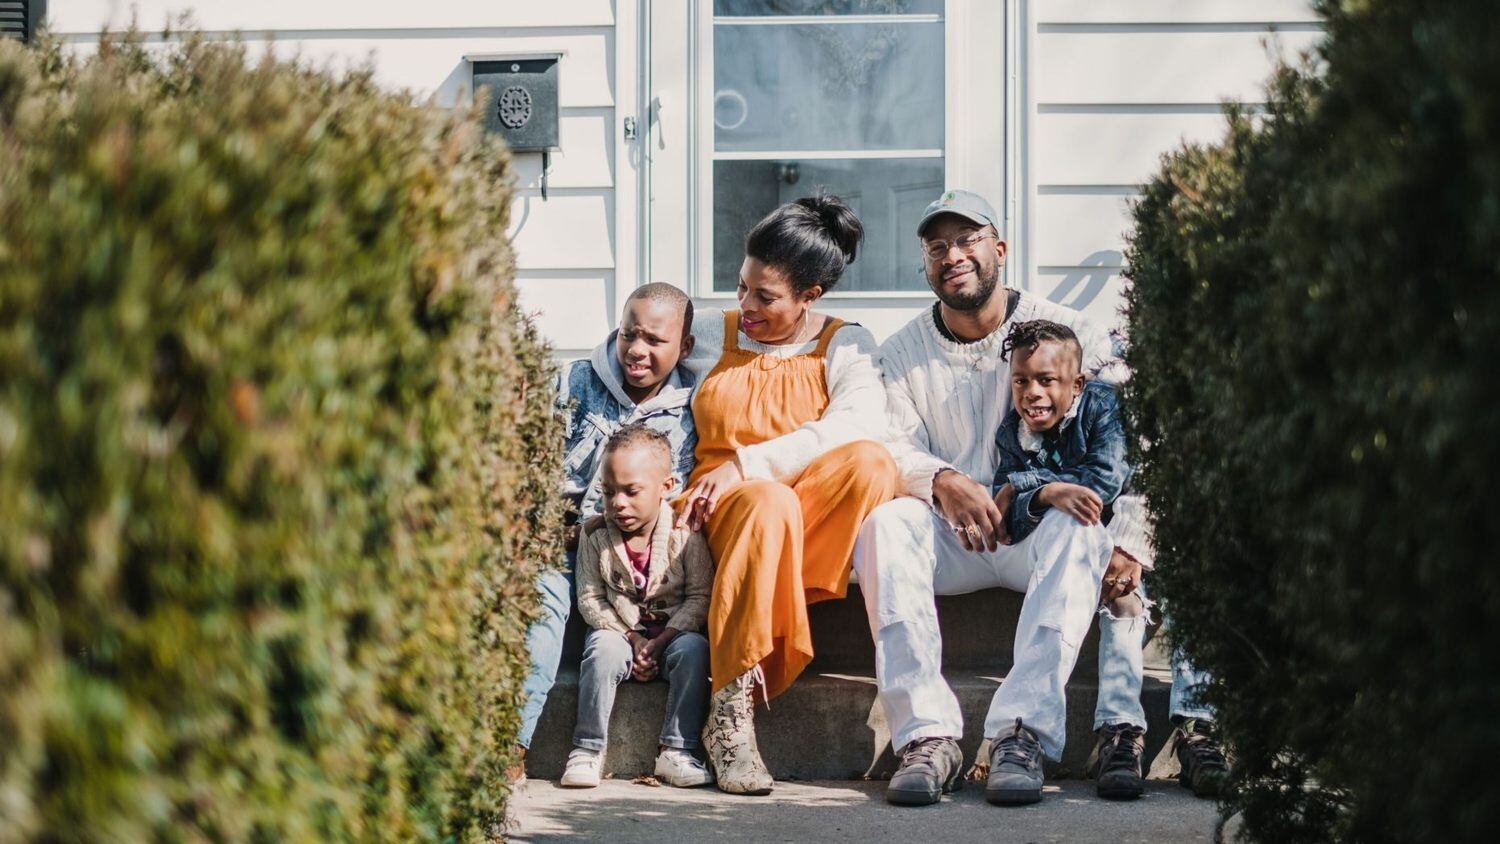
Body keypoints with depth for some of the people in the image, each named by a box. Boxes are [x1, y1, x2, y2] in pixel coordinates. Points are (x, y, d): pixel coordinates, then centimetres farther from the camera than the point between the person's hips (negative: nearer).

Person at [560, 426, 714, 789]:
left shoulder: (686, 535, -7)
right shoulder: (596, 538, -2)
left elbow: (700, 598, -8)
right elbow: (590, 599, -1)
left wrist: (660, 642, -19)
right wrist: (632, 638, -15)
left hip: (672, 633, 0)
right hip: (619, 632, 1)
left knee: (693, 648, -32)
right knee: (604, 650, -32)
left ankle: (676, 751, -24)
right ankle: (587, 749, -23)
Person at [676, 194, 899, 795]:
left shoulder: (846, 346, 6)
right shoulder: (711, 339, 14)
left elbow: (858, 427, -14)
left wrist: (744, 463, -20)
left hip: (815, 509, 0)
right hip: (725, 505, 0)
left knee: (871, 464, -32)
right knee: (770, 504, -39)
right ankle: (729, 716, -42)